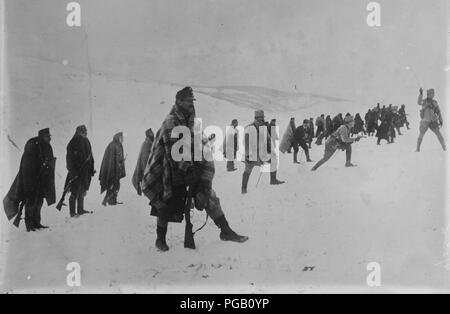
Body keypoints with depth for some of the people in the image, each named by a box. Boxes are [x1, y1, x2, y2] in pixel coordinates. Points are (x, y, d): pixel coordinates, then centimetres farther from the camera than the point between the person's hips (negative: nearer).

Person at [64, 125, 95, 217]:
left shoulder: (86, 142, 12)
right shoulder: (74, 143, -11)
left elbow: (90, 157, 17)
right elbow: (70, 158, -16)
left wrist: (92, 169, 15)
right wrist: (73, 171, -22)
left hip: (85, 172, 8)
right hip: (77, 171, -8)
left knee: (82, 192, 15)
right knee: (75, 193, -4)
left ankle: (80, 210, 25)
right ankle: (72, 212, 3)